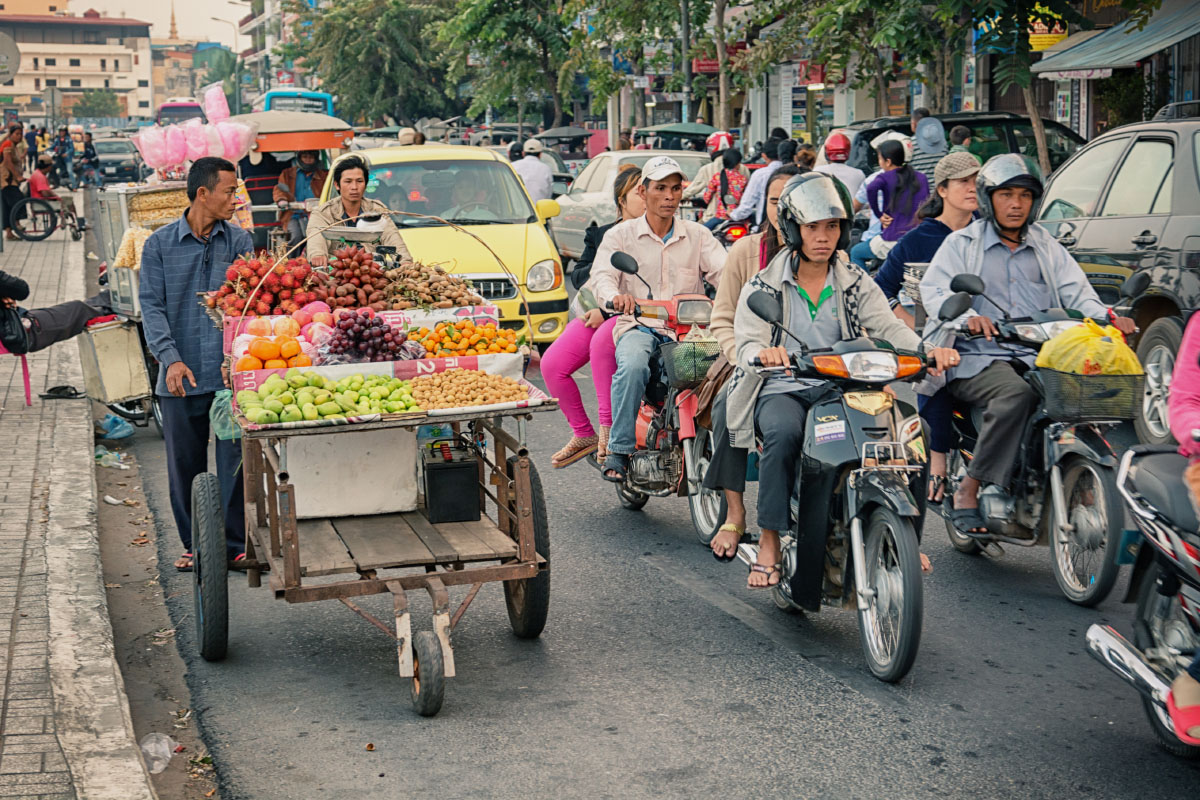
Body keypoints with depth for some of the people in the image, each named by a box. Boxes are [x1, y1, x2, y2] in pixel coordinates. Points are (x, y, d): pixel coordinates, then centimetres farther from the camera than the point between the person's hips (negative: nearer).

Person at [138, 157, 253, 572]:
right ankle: (194, 544, 22)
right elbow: (152, 306, -2)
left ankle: (235, 543, 11)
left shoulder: (239, 241, 5)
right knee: (184, 466, 8)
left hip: (231, 373, 0)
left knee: (235, 461, 0)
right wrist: (171, 358, -16)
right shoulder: (160, 245, 3)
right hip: (181, 376, 0)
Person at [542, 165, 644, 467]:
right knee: (552, 365, -14)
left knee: (602, 342, -38)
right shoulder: (601, 235, 19)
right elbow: (577, 276, 15)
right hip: (594, 312, 6)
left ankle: (608, 425, -26)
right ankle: (583, 434, 4)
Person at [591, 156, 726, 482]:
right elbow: (602, 275, -4)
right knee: (632, 366, -36)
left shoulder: (698, 235, 16)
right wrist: (614, 296, -29)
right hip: (639, 327, -2)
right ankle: (619, 449, -25)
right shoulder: (621, 235, 12)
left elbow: (724, 272, 2)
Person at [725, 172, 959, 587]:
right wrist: (763, 353, -34)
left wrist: (928, 350, -23)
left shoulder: (856, 284, 14)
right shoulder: (763, 286, 7)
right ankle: (769, 543, -27)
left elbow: (888, 326, -1)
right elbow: (747, 342, -7)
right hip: (781, 391, -2)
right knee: (784, 432, -37)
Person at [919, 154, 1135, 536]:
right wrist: (967, 317, -27)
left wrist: (1105, 315, -12)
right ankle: (969, 491, -29)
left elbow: (1076, 292, 11)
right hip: (977, 358, -4)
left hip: (1038, 357, 4)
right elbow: (934, 290, -5)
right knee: (1015, 393, -37)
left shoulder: (1048, 248, 24)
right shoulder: (961, 244, 11)